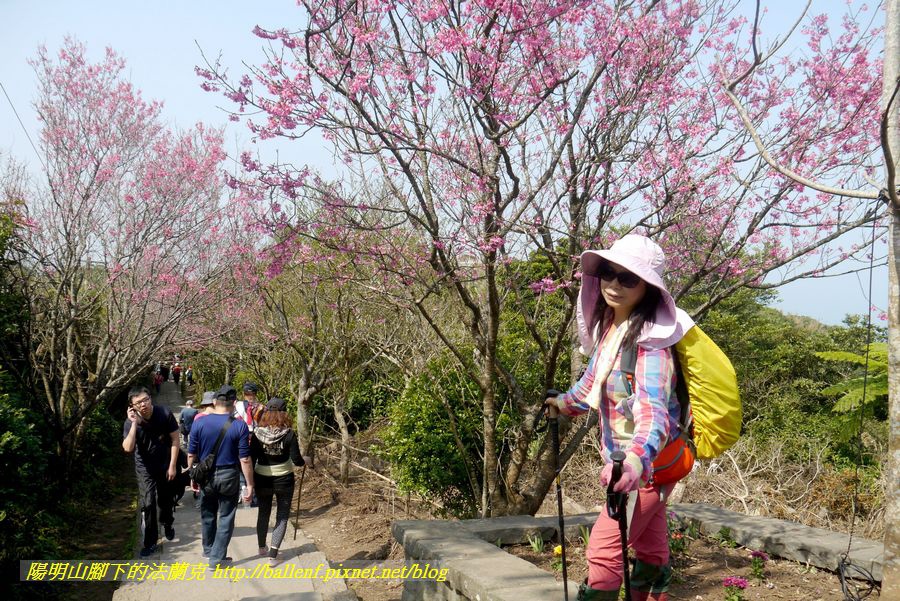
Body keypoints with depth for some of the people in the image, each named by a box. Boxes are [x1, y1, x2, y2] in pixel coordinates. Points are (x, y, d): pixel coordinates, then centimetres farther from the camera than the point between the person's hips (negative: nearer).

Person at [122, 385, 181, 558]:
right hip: (145, 469, 0)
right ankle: (150, 541, 7)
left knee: (166, 500, 16)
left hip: (166, 465, 0)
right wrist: (134, 423, -33)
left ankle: (167, 523, 47)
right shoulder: (131, 422, -16)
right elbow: (128, 448, -28)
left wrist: (173, 465, -12)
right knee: (147, 504, -6)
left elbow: (175, 439, -10)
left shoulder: (164, 414, -18)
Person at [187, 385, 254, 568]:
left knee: (207, 515, 22)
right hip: (228, 477, -3)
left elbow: (191, 455, -1)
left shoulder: (199, 423, -7)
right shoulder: (239, 426, -14)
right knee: (226, 518, 11)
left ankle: (208, 550, 39)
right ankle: (217, 558, 13)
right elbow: (245, 459, -14)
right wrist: (250, 484, -7)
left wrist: (193, 477, 12)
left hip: (206, 476, 3)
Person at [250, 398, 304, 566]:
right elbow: (296, 460, -16)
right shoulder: (289, 434, -15)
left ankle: (262, 547, 39)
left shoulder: (257, 433, -10)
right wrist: (304, 461, 6)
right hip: (284, 479, -2)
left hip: (262, 479, 2)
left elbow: (251, 459, -8)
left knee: (263, 513, 23)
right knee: (282, 516, 11)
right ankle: (273, 553, 0)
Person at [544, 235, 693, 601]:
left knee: (603, 549, -9)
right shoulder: (609, 325, -1)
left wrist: (637, 459, -59)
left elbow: (653, 409, -41)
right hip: (628, 459, 8)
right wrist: (566, 403, 33)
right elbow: (594, 378, 18)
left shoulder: (651, 341, -26)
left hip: (652, 462, -8)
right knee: (649, 543, 21)